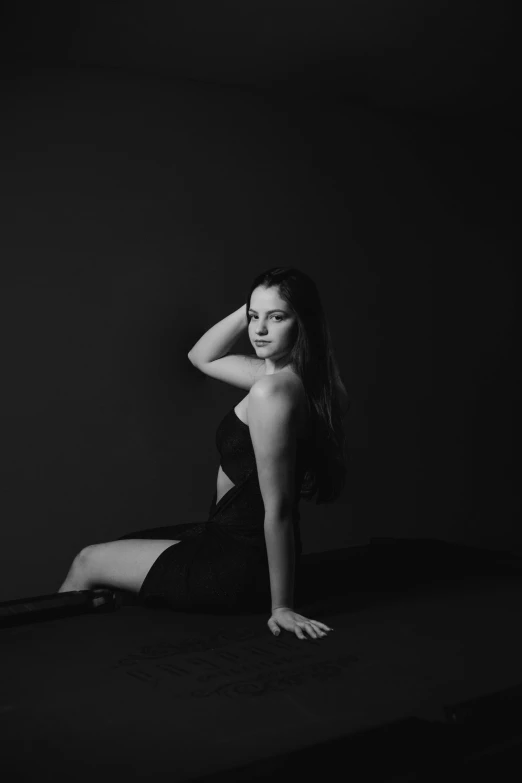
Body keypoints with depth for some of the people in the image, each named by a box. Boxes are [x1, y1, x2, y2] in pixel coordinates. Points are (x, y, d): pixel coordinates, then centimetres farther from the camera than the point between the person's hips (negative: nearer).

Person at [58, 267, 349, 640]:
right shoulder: (284, 373, 1)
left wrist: (281, 607, -21)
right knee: (111, 548, 24)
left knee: (88, 561, 10)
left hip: (241, 562, -9)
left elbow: (278, 507, -26)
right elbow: (202, 357, 15)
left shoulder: (272, 391, -28)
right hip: (239, 536, 9)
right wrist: (248, 310, -1)